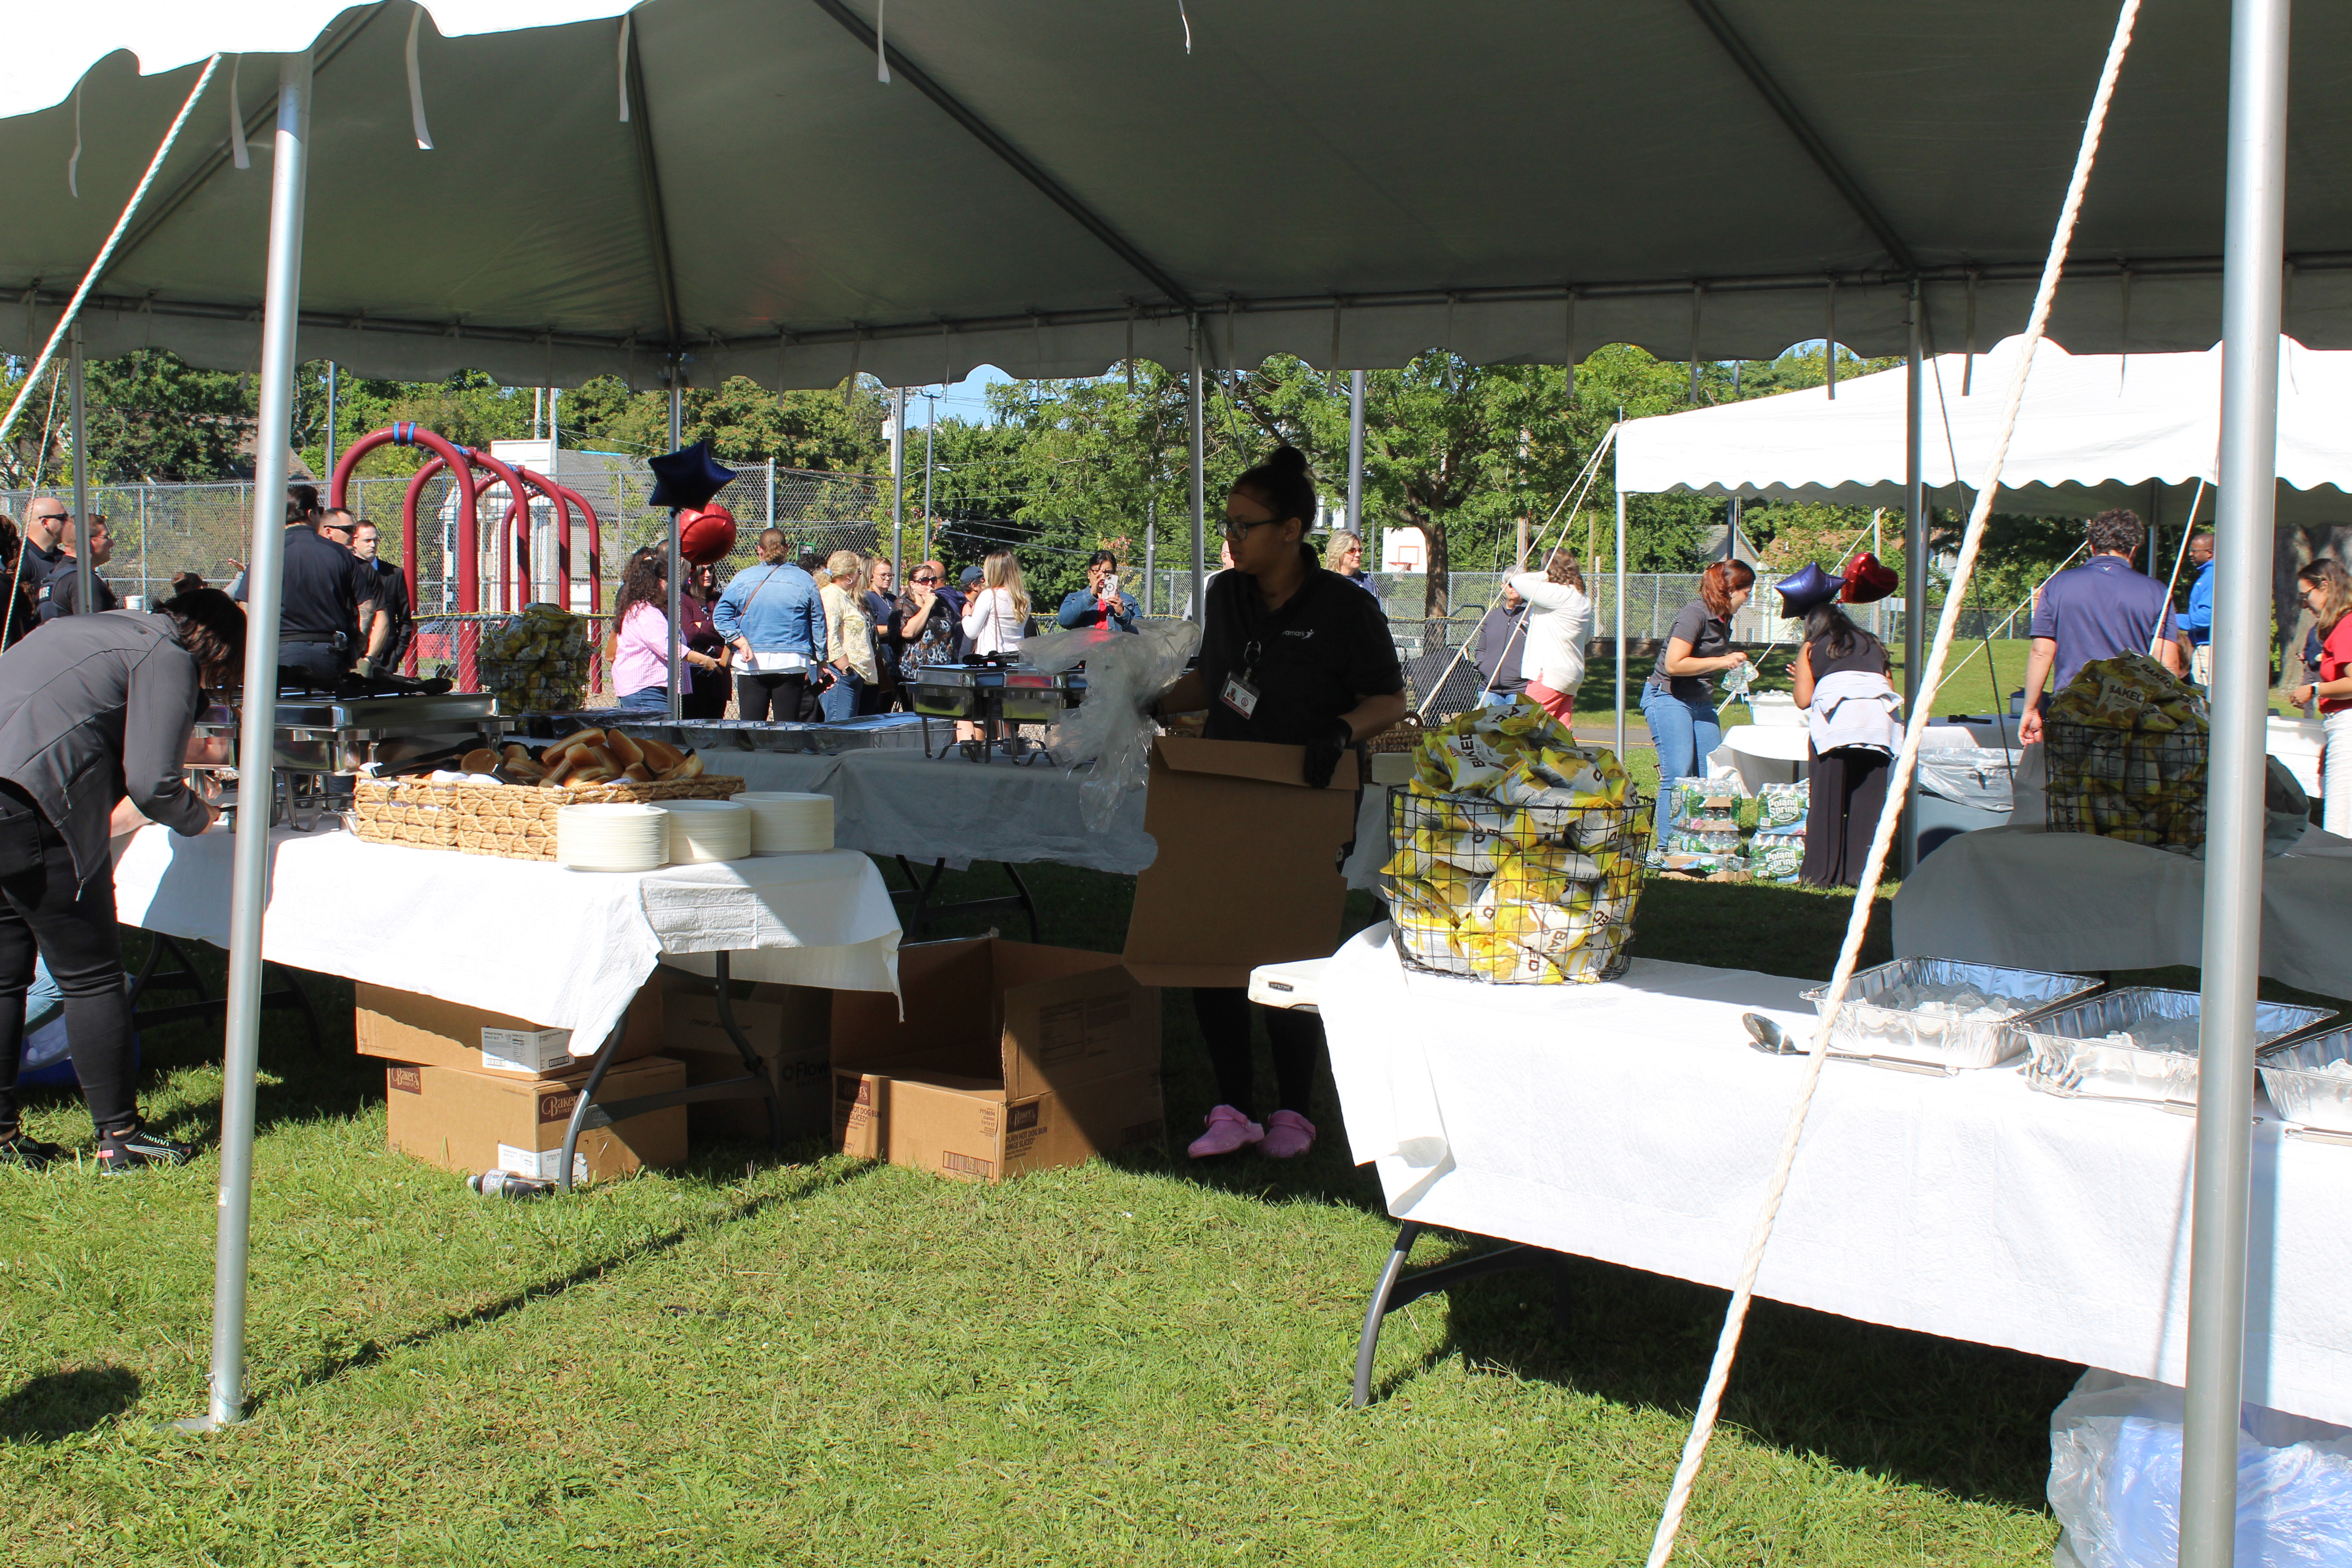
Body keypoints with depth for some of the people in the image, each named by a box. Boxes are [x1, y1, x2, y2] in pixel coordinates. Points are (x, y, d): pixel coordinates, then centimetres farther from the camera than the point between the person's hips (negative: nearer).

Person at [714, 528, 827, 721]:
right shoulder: (805, 581, 2)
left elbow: (721, 615, -4)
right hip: (792, 662, 0)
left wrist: (742, 643, -6)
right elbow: (818, 625, 6)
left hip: (752, 664, 0)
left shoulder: (743, 579, 2)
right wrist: (821, 661, 13)